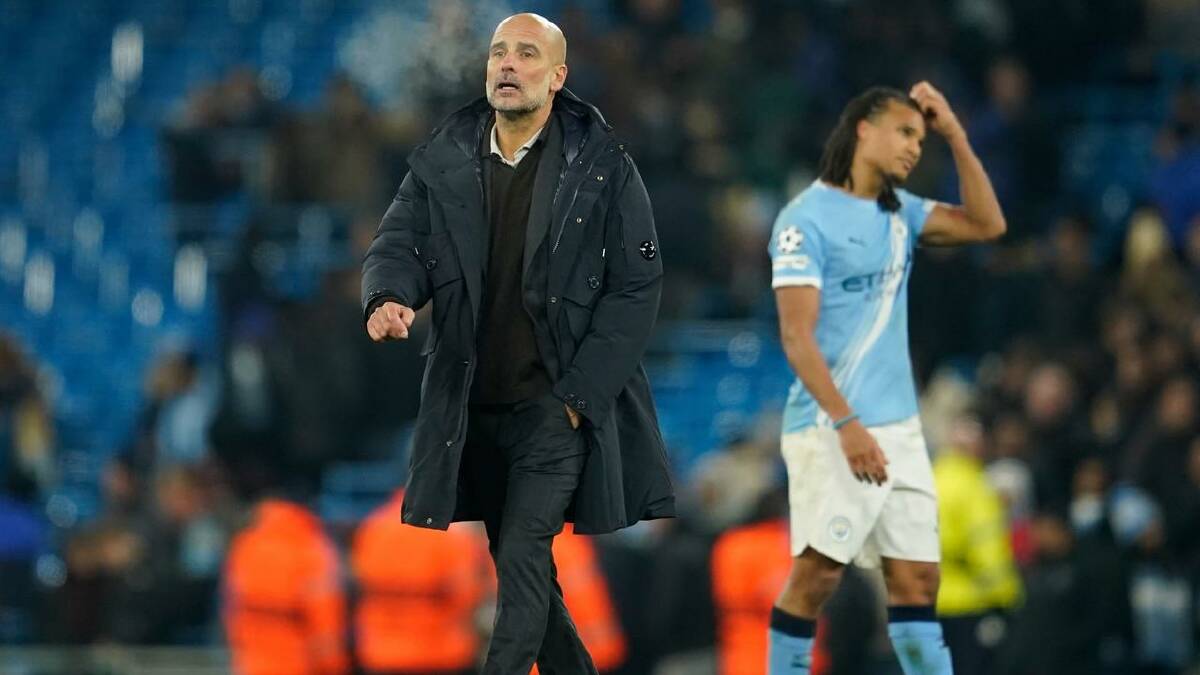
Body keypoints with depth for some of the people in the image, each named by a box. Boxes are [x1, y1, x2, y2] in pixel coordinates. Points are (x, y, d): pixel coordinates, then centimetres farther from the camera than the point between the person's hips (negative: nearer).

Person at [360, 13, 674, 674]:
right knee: (518, 568, 15)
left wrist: (580, 394, -13)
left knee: (523, 563, -14)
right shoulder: (442, 163, 3)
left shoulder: (602, 168, -7)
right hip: (473, 407, 5)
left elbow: (637, 286, -7)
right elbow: (397, 242, -1)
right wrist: (388, 297, -26)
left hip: (558, 405, -5)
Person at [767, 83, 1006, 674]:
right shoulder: (806, 219, -9)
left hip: (899, 426, 7)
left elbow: (985, 225, 11)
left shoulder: (899, 211, 14)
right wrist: (847, 424, -23)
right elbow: (797, 337, -15)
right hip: (830, 430, -7)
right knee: (817, 573, -8)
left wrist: (954, 134, 5)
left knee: (917, 578, 3)